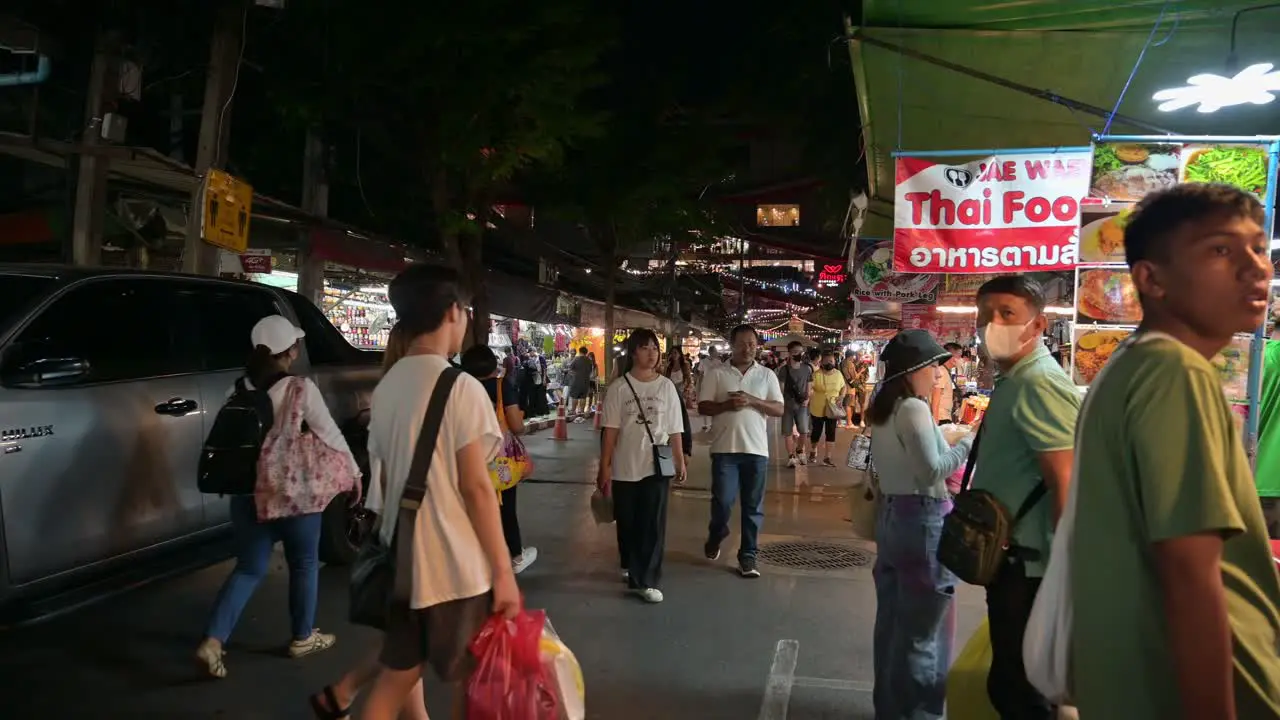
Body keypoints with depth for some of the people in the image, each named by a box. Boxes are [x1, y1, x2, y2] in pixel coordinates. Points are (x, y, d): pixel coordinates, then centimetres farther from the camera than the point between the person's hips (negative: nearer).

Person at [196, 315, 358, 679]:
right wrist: (353, 471, 5)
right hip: (294, 492, -5)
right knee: (304, 564, 14)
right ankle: (303, 638, 27)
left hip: (248, 490, 5)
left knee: (249, 568, 14)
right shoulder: (301, 390, -13)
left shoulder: (242, 389, 3)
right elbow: (330, 435, -7)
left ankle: (212, 641, 2)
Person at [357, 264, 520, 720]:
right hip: (457, 567, -6)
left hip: (402, 560, 7)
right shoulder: (461, 388, -15)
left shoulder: (386, 386, 6)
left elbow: (383, 479, 11)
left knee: (395, 678, 17)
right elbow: (476, 487, -16)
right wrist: (503, 571, -11)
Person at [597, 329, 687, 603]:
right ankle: (630, 566, 37)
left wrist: (680, 462, 6)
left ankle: (646, 580, 5)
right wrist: (604, 467, -5)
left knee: (653, 524, -2)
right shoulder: (619, 387, -3)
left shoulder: (666, 386, 2)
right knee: (627, 522, 13)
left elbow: (674, 430, 5)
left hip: (657, 466, 0)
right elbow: (610, 431, -4)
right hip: (625, 467, 0)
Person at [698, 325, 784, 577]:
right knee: (722, 501, -2)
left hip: (757, 449, 2)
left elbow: (779, 409, 2)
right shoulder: (717, 374, 3)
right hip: (725, 448, -1)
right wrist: (727, 405, -18)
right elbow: (703, 407, 0)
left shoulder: (767, 376, 7)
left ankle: (748, 555, 16)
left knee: (753, 506, 5)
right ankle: (716, 536, 28)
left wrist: (752, 400, -13)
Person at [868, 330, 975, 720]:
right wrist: (968, 444, -9)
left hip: (892, 515, 9)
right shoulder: (914, 409, -16)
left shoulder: (882, 411, 12)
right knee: (921, 629, 2)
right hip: (924, 520, -9)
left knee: (893, 621, 17)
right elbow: (932, 470, -18)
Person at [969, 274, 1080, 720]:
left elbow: (1066, 485, -25)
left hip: (1028, 565, -10)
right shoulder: (1013, 381, 13)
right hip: (1013, 557, 10)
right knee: (1013, 681, 22)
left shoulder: (1038, 383, -19)